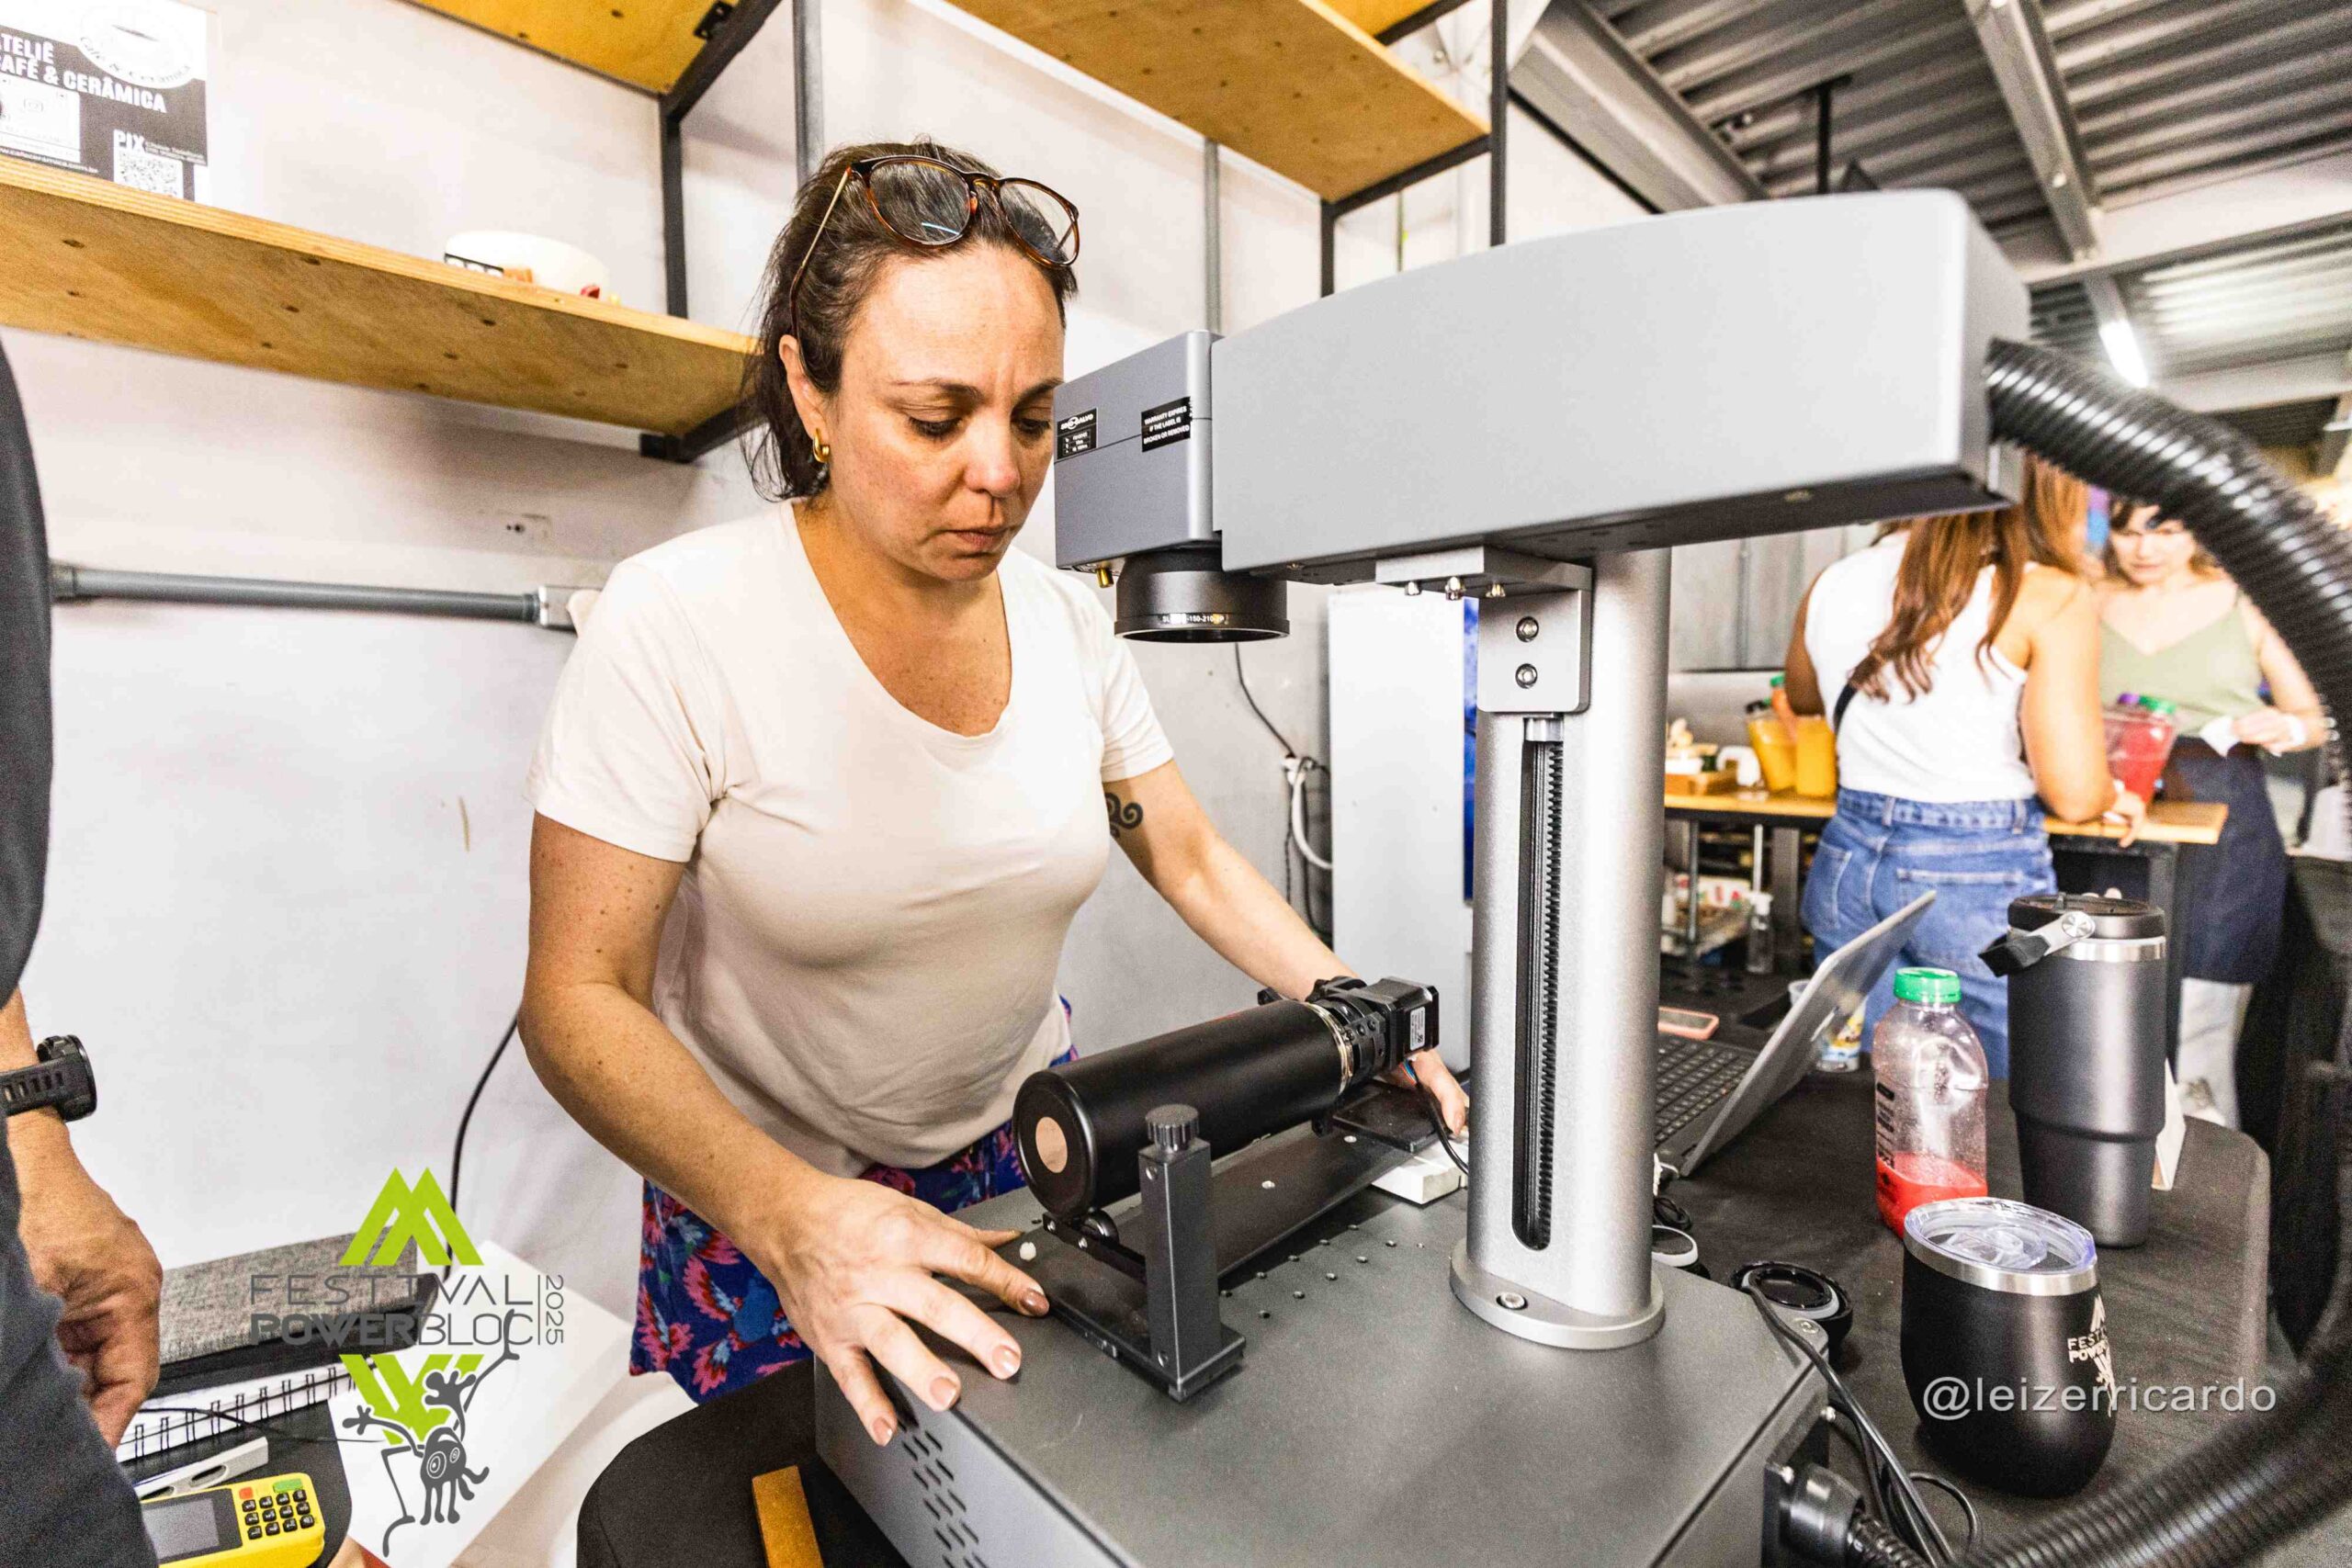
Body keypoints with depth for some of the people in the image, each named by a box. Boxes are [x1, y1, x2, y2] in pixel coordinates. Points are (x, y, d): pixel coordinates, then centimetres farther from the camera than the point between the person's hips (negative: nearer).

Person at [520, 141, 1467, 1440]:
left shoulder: (1065, 623, -9)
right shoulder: (674, 625, -23)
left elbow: (1192, 860, -2)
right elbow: (581, 999, -21)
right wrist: (793, 1216, -35)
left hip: (1023, 1136, 4)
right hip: (766, 1199, -3)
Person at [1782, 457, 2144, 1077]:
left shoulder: (1832, 584, 1)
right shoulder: (2047, 597, -12)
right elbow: (2074, 795, -14)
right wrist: (2114, 793, 9)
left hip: (1848, 862, 5)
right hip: (1981, 880, -4)